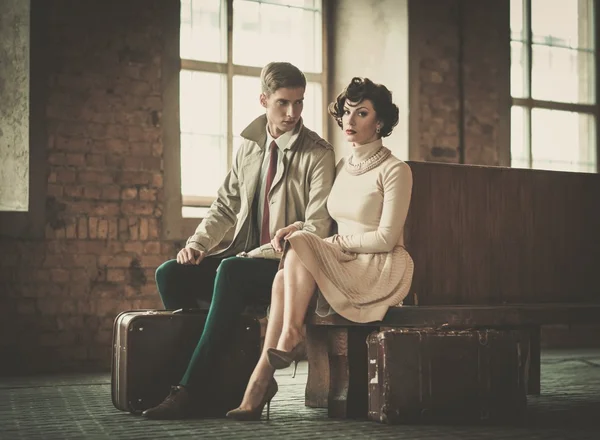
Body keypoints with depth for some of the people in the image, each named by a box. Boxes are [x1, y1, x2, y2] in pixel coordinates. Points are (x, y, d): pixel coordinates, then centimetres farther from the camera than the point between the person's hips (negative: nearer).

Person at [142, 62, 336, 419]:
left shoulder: (318, 154, -6)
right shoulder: (250, 146, 13)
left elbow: (316, 228, -13)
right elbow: (226, 205, 17)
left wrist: (258, 254, -22)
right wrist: (199, 242, -2)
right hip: (245, 258, 6)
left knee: (231, 271, -35)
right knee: (170, 274, -14)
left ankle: (190, 392, -31)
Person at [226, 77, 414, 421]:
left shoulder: (395, 171, -7)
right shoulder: (343, 167, 15)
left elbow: (386, 239, -13)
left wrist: (334, 243, -12)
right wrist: (300, 227, -3)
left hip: (383, 272, -6)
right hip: (343, 270, 6)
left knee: (301, 244, -26)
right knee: (285, 278, -23)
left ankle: (290, 338, -22)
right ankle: (260, 383, -28)